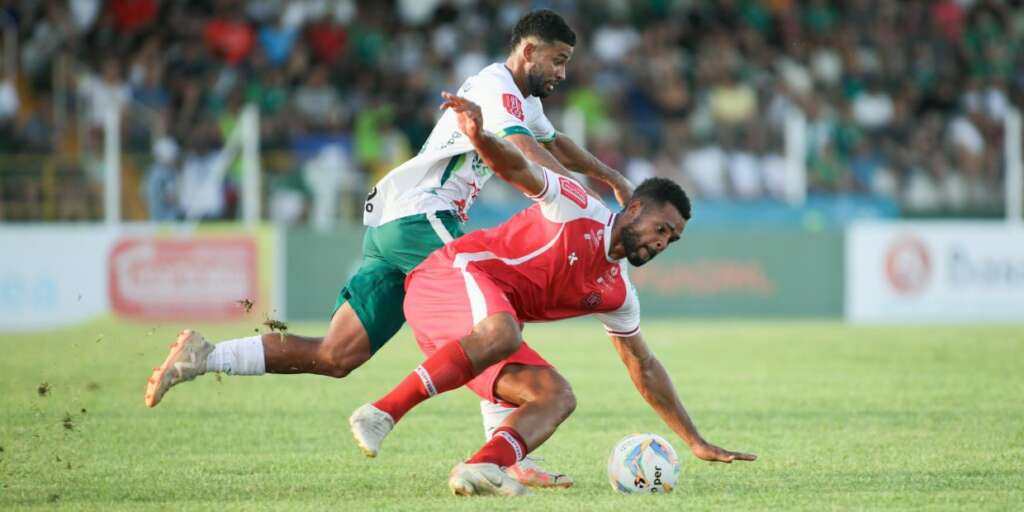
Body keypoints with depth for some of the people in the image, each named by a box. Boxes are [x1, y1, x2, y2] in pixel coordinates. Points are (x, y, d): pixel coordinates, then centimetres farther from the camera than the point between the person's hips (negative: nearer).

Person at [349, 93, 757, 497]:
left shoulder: (617, 293, 17)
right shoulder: (577, 209, -4)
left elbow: (643, 367, 24)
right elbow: (519, 169, -18)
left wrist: (696, 443, 22)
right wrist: (479, 137, -41)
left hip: (486, 326, 8)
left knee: (558, 396, -10)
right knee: (501, 335, -39)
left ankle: (482, 468, -36)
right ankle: (383, 413, -39)